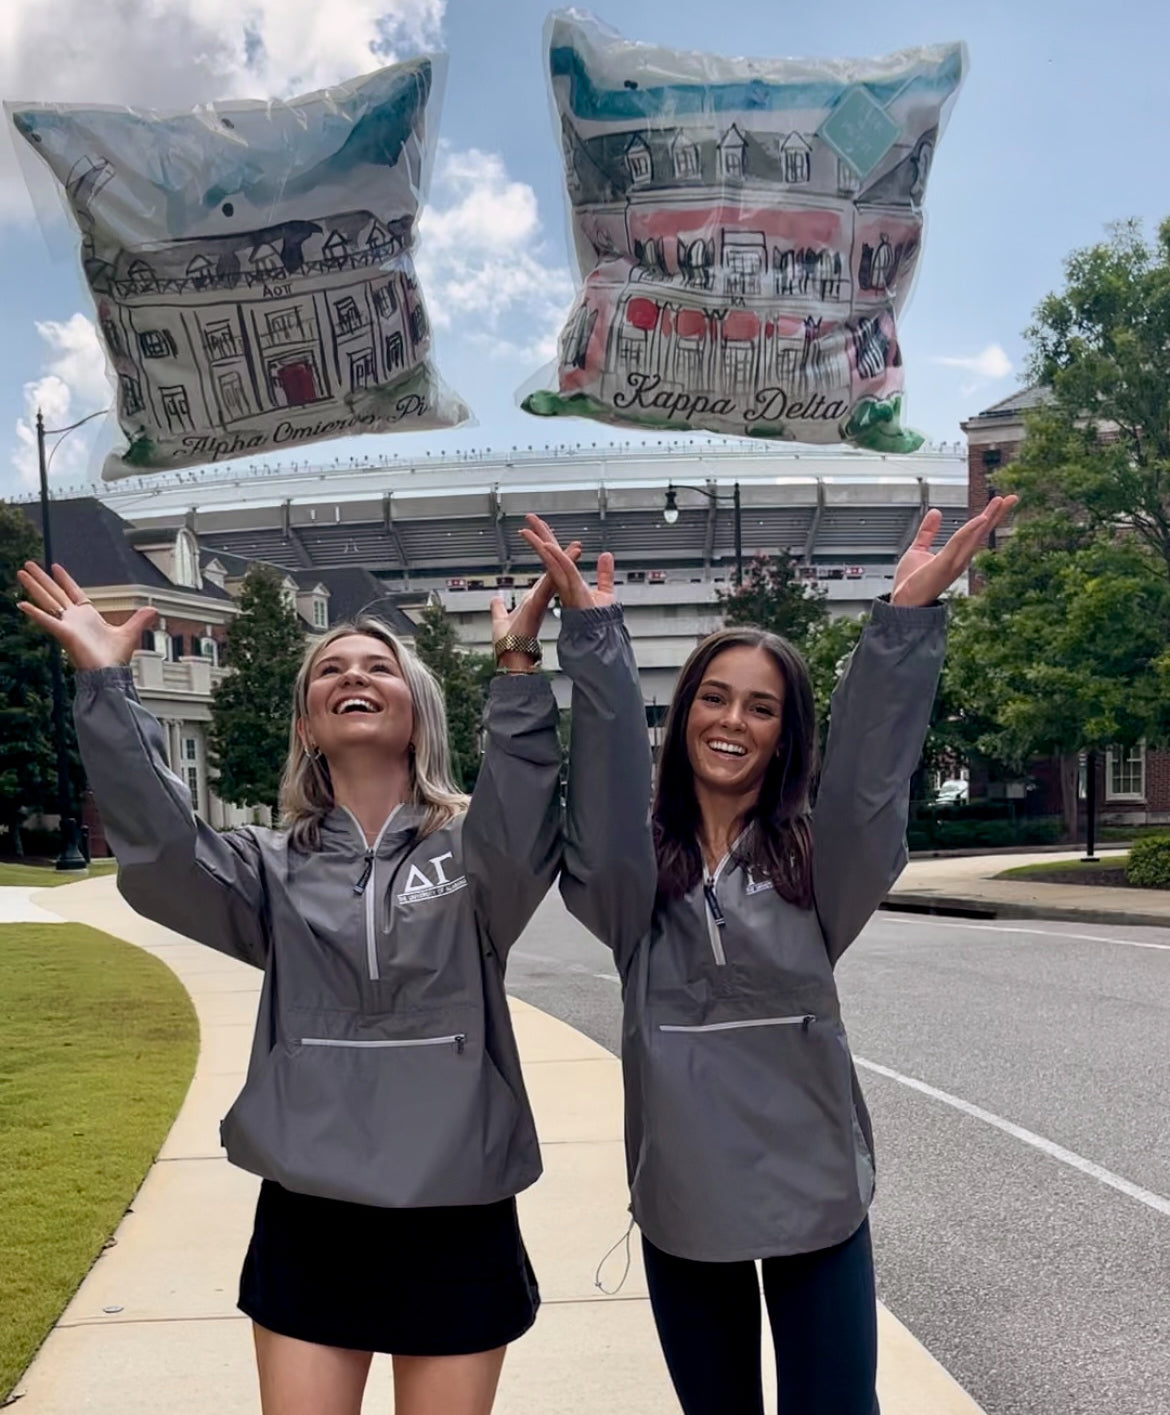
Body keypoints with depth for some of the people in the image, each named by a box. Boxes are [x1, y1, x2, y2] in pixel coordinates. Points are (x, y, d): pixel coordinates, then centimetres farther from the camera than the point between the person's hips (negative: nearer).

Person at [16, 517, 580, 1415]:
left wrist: (520, 667, -37)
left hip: (455, 1226, -1)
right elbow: (160, 852, -15)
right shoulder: (277, 867, 2)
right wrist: (106, 683, -23)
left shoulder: (475, 851, -2)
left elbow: (529, 820, -25)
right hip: (307, 1223, 2)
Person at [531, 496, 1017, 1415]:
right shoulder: (638, 863, -1)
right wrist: (596, 630, -29)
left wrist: (909, 614, -29)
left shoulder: (816, 858, -1)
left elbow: (871, 777, -18)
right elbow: (606, 779, -19)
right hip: (681, 1195, 1)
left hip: (815, 1189, -1)